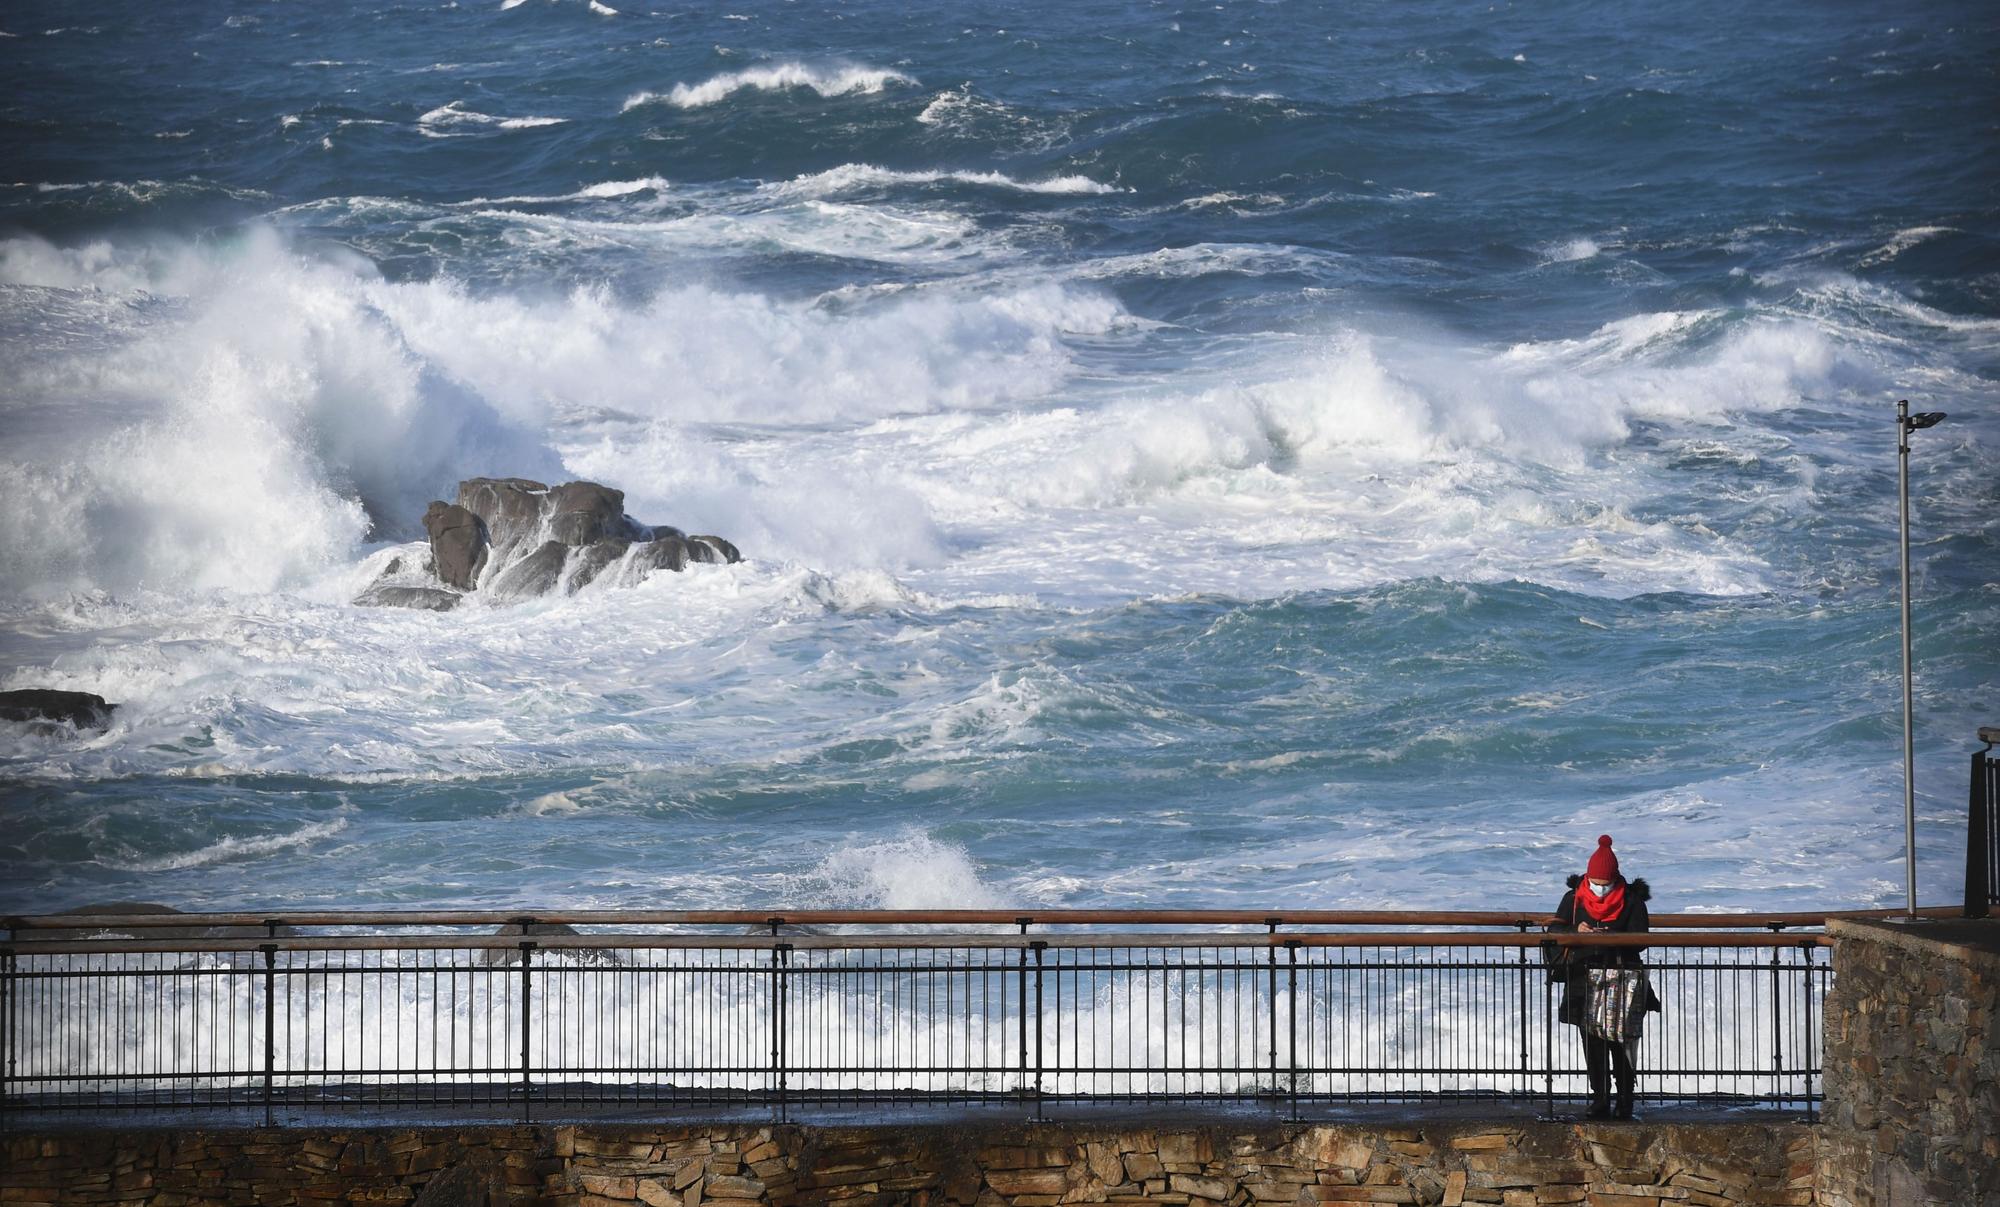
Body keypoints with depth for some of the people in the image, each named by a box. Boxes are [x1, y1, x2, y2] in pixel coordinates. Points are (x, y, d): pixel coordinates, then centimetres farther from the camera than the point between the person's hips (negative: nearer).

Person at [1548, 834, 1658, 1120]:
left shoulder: (1632, 900, -1)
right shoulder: (1574, 898, 7)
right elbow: (1554, 930, 4)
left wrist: (1607, 936, -22)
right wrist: (1576, 932, -16)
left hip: (1622, 980, -3)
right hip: (1584, 979, 3)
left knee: (1621, 1042, -5)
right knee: (1592, 1044, 1)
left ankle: (1624, 1103, 2)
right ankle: (1600, 1101, 7)